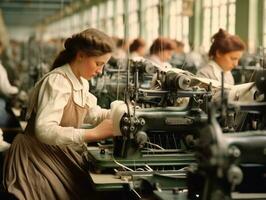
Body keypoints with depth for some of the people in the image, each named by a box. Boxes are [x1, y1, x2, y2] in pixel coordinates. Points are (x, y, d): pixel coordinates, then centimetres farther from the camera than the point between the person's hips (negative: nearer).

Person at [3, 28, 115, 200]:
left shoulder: (81, 81, 6)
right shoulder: (57, 81, -22)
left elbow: (91, 113, 15)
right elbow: (45, 130, -34)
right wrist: (93, 133, -38)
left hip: (60, 154, 8)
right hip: (37, 157, -8)